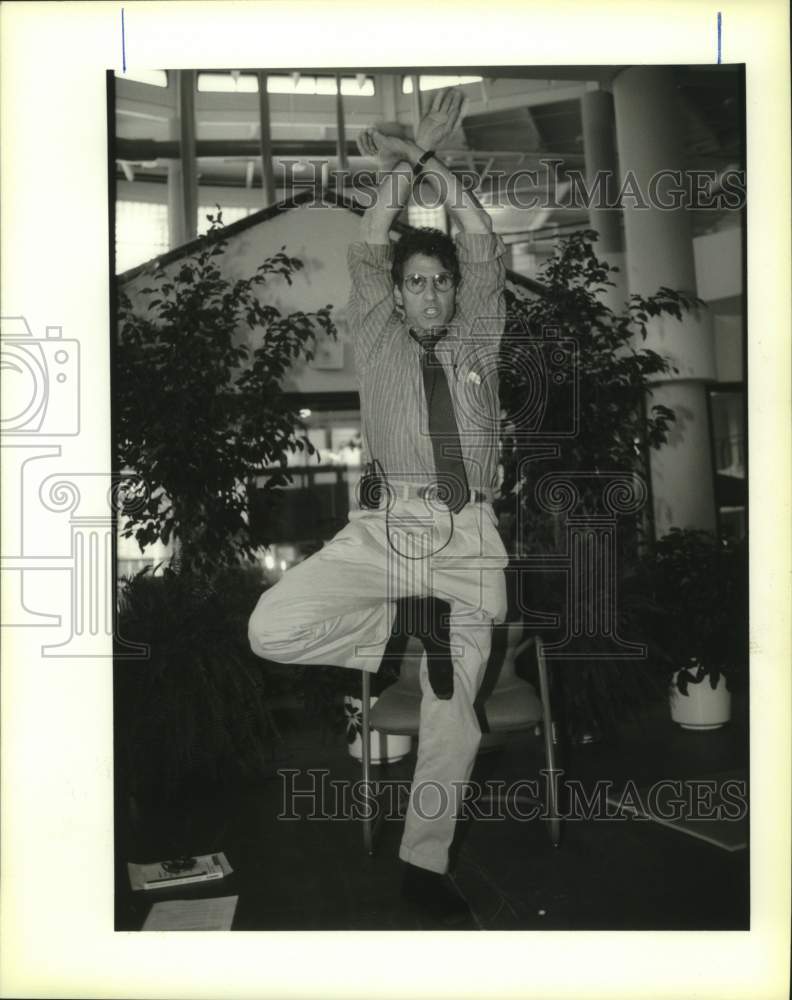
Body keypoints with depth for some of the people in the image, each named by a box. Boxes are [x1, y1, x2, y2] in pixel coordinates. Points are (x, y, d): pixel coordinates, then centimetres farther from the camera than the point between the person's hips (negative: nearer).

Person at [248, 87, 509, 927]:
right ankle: (414, 623, 0)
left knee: (452, 716, 4)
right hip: (391, 524, -1)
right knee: (272, 629, -23)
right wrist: (403, 165, 5)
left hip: (470, 536, 1)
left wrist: (432, 165, 11)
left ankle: (424, 866, 23)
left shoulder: (477, 344, 20)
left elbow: (486, 252, 13)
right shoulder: (378, 343, 16)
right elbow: (366, 254, 6)